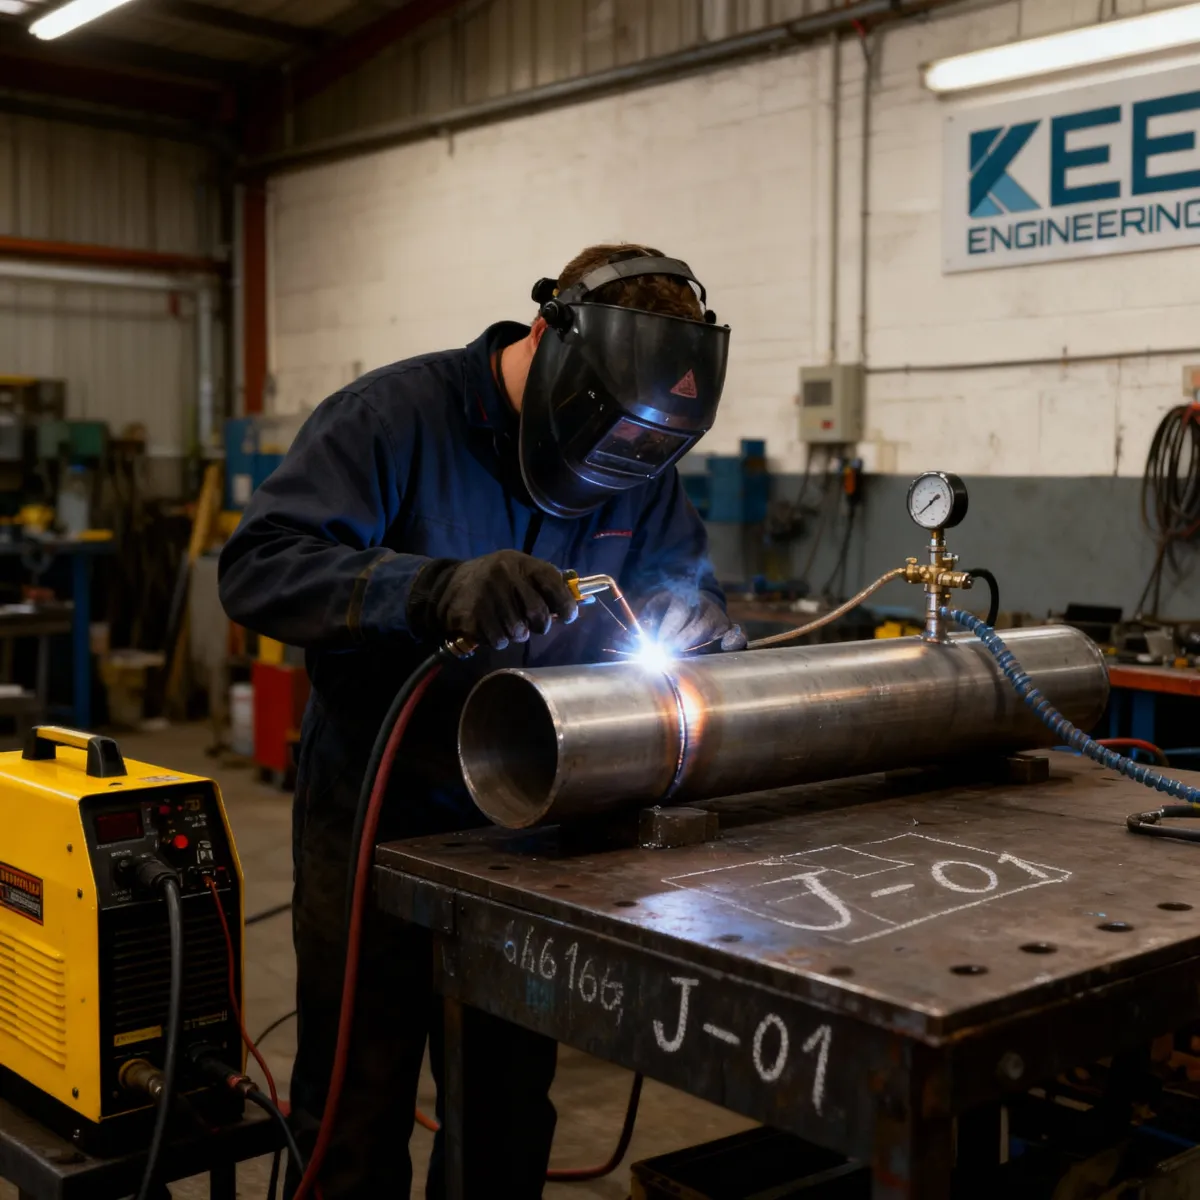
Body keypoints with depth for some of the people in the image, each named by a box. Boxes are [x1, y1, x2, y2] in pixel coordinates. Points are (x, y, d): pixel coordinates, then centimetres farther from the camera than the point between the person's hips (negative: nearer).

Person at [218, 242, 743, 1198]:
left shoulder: (643, 469, 2)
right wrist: (437, 589, -39)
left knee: (511, 1119, 17)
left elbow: (687, 580, 11)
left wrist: (693, 620, -15)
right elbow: (258, 568, -24)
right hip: (378, 823, -4)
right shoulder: (396, 416, -15)